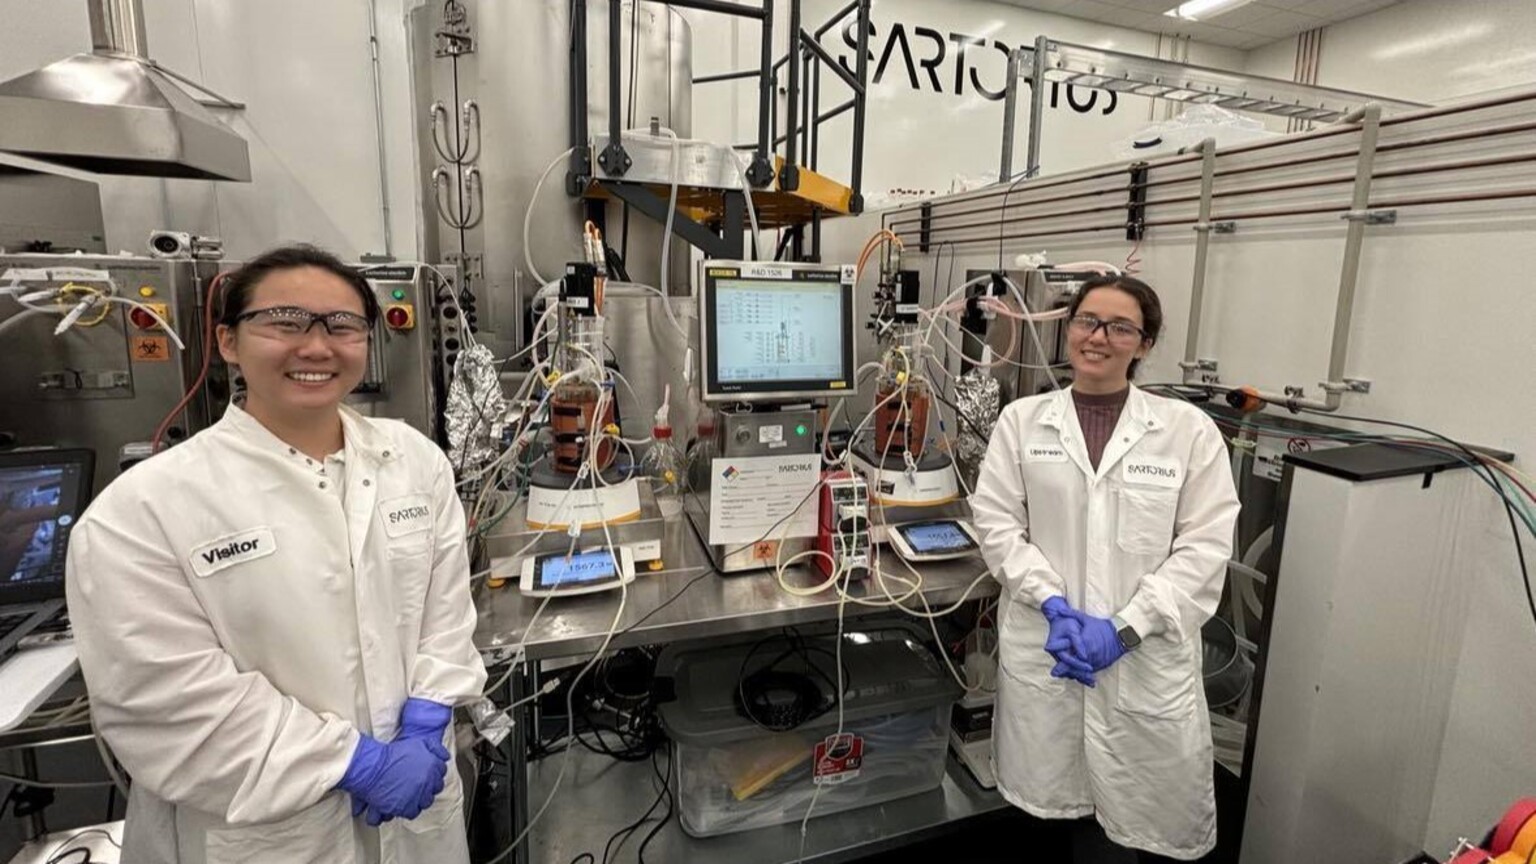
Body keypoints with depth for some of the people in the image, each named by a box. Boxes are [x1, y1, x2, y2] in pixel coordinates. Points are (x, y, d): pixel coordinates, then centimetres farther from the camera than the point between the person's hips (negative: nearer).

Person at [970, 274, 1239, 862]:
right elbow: (997, 523, -2)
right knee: (1055, 801, 15)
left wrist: (1124, 628, -12)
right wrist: (1055, 606, -12)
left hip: (1147, 657, 0)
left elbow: (1205, 547, -5)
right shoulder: (1021, 421, 1)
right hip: (1042, 648, 1)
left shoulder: (1189, 429, -2)